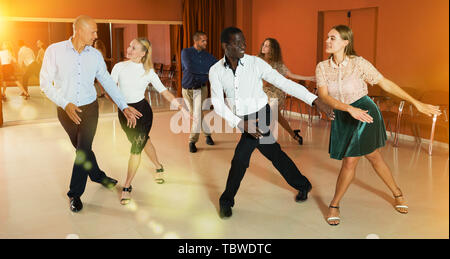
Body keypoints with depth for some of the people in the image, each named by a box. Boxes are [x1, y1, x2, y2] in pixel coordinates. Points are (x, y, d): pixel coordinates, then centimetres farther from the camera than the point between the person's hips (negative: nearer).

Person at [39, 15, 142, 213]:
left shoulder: (95, 55, -4)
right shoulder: (54, 51, -12)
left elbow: (108, 82, 2)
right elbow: (45, 83, -11)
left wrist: (124, 107, -3)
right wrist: (65, 104, -22)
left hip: (89, 109, 1)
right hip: (66, 111, 0)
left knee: (83, 150, -6)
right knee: (82, 149, 15)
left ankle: (75, 194, 10)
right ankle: (98, 176, 39)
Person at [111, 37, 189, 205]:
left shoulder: (148, 72, -6)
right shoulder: (119, 67, -3)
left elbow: (164, 91, -2)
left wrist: (181, 107, -7)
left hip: (142, 111, -3)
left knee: (136, 148, -7)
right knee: (144, 141, 20)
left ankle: (127, 187, 3)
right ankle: (158, 167, 44)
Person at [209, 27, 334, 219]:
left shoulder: (256, 63, -16)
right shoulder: (216, 71, -8)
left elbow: (284, 83, -17)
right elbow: (217, 103, -11)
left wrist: (316, 101, -24)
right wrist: (240, 124, -23)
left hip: (260, 116, -4)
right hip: (241, 119, 4)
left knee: (240, 158, -5)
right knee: (274, 154, 14)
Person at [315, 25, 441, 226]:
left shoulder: (359, 63, -13)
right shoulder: (322, 67, -5)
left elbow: (385, 83, -7)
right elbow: (324, 96, -17)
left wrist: (417, 103, -7)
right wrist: (349, 108, -32)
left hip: (365, 113, -3)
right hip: (342, 117, 3)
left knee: (350, 161, 0)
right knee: (373, 156, 13)